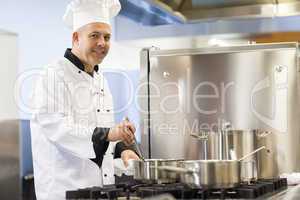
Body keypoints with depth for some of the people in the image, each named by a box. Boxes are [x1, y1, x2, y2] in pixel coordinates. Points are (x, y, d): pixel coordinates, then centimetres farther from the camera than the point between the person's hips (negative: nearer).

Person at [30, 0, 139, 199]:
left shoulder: (99, 77, 15)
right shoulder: (55, 75, -12)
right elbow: (55, 126, -25)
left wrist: (122, 148, 1)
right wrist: (108, 134, -36)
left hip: (103, 183, 8)